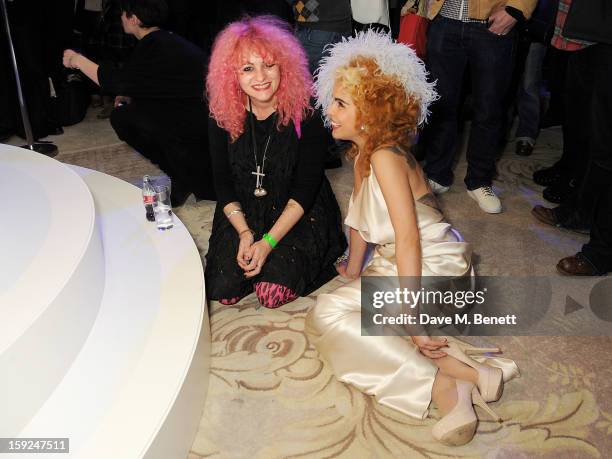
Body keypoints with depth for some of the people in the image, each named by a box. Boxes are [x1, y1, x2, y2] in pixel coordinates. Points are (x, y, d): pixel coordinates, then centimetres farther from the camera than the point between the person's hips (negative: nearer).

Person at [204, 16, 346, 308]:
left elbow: (306, 188, -15)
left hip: (297, 215, -2)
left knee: (273, 295, -18)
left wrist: (268, 241, -21)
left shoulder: (304, 115, -16)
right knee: (223, 292, -11)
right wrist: (244, 233, -14)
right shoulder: (222, 118, -6)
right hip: (242, 213, 3)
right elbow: (222, 183, -1)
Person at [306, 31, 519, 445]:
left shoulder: (385, 158, -20)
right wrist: (354, 271, 29)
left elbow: (409, 239, -25)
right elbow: (361, 220, 19)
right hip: (396, 266, 10)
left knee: (327, 317, -20)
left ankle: (445, 386, -20)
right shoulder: (364, 154, 9)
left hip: (432, 271, -10)